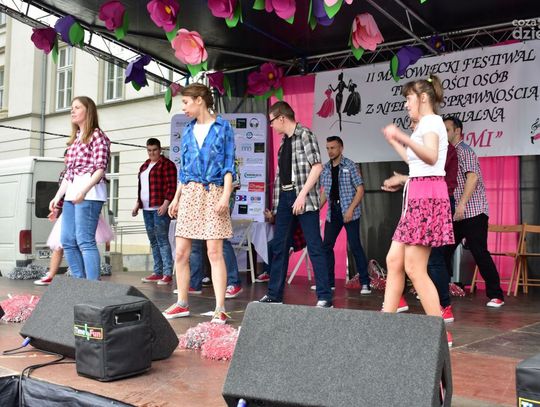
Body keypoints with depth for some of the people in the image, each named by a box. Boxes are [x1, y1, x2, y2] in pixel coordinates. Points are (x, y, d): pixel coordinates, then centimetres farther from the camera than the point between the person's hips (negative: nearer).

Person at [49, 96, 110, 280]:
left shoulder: (96, 135, -1)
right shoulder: (75, 138, 22)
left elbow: (100, 169, -10)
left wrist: (84, 191, -22)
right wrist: (58, 196, 17)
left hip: (89, 192, -8)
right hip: (71, 193, 8)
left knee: (85, 241, -12)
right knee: (67, 241, 6)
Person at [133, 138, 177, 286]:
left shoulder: (167, 164, -4)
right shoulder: (144, 166, 20)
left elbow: (171, 186, -11)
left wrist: (165, 204, -19)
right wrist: (138, 204, 19)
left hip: (160, 208, -8)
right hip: (147, 208, 8)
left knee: (162, 240, -10)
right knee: (153, 241, 9)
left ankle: (167, 274, -9)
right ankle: (157, 272, 14)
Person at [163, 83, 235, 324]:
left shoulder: (222, 127, 2)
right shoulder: (188, 131, 15)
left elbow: (229, 164, -3)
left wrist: (225, 195, -13)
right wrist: (176, 198, 13)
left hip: (213, 193, -5)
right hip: (189, 193, 5)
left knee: (214, 252, -9)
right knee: (181, 252, 3)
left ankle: (220, 309, -6)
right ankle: (182, 304, 15)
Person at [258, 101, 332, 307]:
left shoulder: (304, 134, -6)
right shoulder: (285, 140, 17)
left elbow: (317, 166, -14)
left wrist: (302, 194, -18)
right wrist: (276, 200, 13)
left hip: (303, 198, -8)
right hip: (284, 197, 8)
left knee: (314, 246, -6)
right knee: (279, 247, 10)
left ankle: (325, 297, -3)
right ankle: (274, 294, 19)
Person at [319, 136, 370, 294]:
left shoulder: (350, 165, -4)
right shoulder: (325, 168, 10)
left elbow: (360, 189, -7)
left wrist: (351, 209, -17)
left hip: (349, 212, -5)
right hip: (332, 212, 6)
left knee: (355, 246, -7)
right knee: (326, 245, 5)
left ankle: (365, 283, -1)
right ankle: (328, 281, 16)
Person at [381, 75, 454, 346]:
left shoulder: (431, 121, -7)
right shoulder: (428, 124, 23)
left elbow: (431, 157, -27)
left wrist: (404, 138, -41)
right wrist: (394, 143, 39)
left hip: (427, 196, -10)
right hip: (417, 197, 10)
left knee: (414, 268, -12)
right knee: (394, 260, 6)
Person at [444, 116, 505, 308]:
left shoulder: (465, 151, -7)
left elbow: (472, 177, -19)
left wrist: (461, 204, -24)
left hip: (472, 212, -9)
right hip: (455, 214, 9)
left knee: (479, 253, -8)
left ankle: (496, 295, 1)